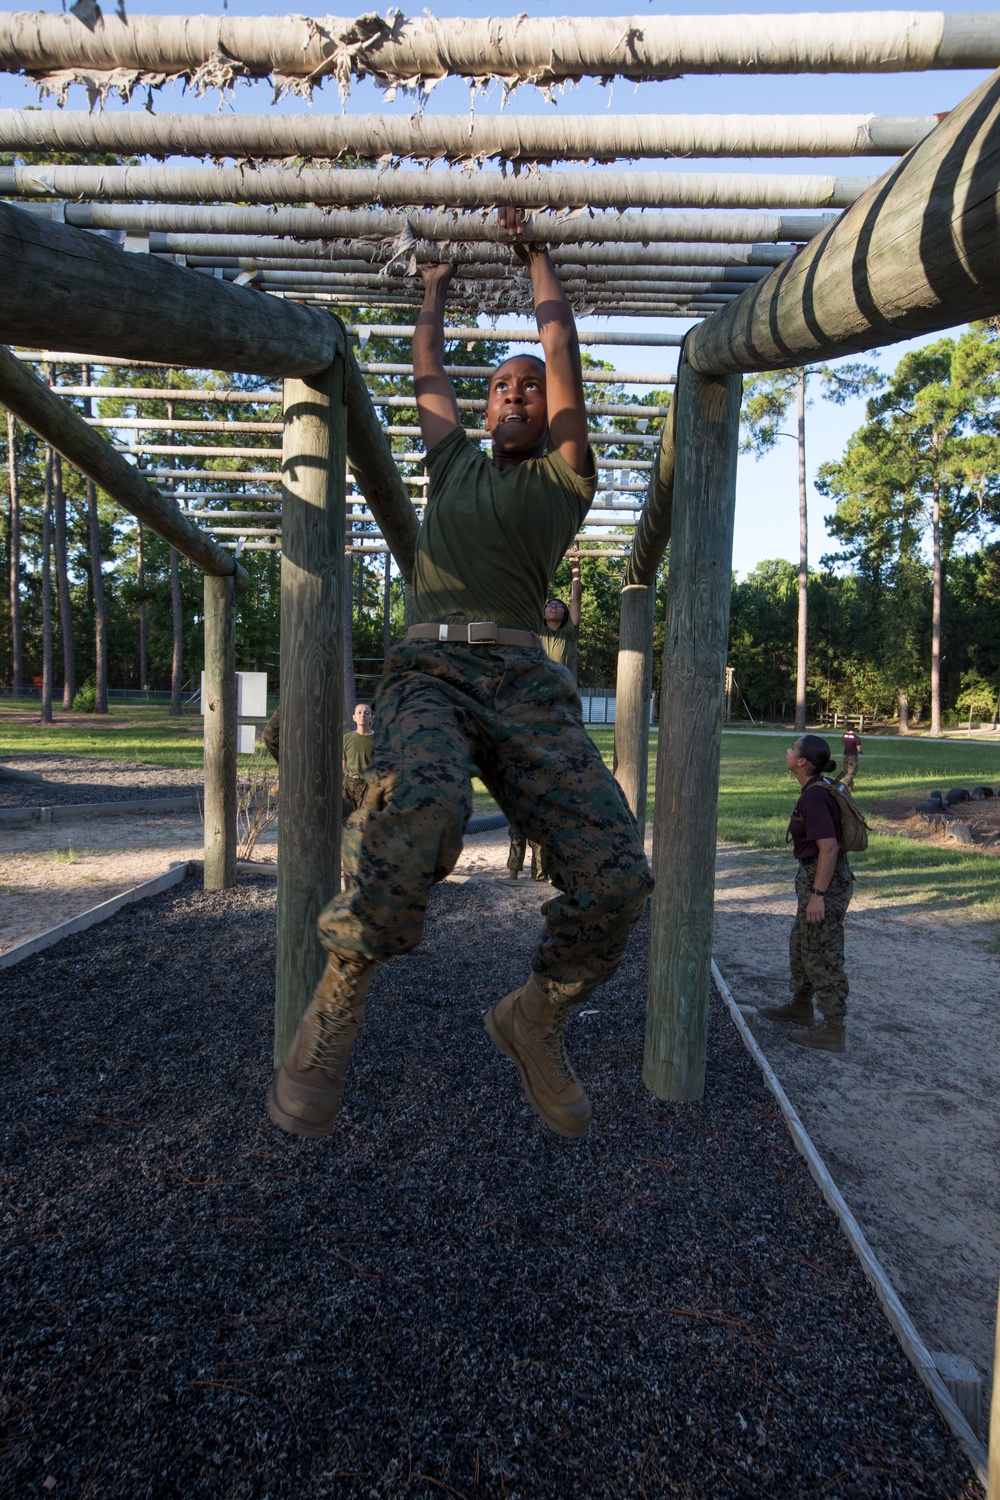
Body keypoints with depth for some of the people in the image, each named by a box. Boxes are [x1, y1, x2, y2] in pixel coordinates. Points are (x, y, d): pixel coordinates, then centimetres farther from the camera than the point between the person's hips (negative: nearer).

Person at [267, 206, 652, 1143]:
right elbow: (426, 371, 44)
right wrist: (437, 284, 59)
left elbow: (561, 348, 29)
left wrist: (533, 252, 42)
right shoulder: (455, 463, 32)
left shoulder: (564, 478, 26)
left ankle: (535, 1019, 8)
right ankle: (339, 995, -15)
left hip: (523, 676, 0)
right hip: (428, 666, 0)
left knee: (615, 875, -20)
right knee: (422, 802, -37)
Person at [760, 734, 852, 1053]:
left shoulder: (814, 797, -22)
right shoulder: (820, 789, 8)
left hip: (825, 880, -10)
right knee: (800, 943, 23)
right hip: (818, 875, 10)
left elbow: (829, 847, -27)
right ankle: (801, 1005, 40)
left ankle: (834, 1029, 11)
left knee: (821, 953, 0)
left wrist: (817, 894, -25)